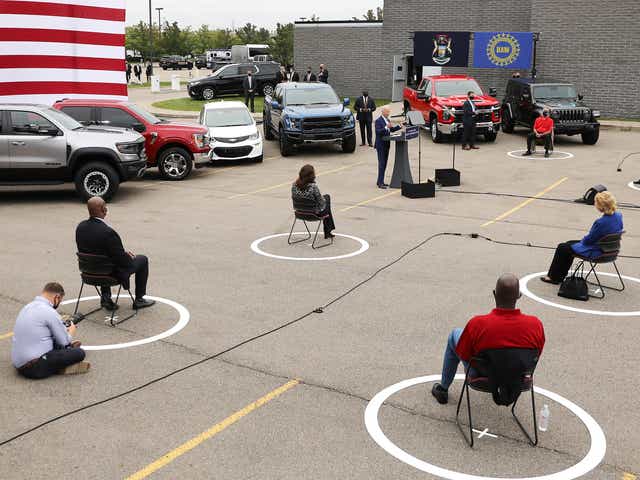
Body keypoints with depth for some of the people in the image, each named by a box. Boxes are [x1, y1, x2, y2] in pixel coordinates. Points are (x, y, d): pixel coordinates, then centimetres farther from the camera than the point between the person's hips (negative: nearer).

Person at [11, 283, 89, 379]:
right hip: (35, 368, -10)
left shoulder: (28, 306, 10)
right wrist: (71, 331, 16)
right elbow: (64, 341, -5)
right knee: (79, 353, -9)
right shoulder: (50, 312, -16)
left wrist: (64, 329, 26)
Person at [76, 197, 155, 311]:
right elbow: (123, 261, -27)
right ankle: (139, 300, 26)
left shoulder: (80, 227, -11)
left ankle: (105, 297, 32)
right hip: (113, 273, -7)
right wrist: (128, 256, -1)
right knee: (142, 260, 15)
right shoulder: (108, 232, -33)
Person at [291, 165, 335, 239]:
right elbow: (321, 203, -20)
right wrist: (323, 198, 5)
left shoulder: (294, 185, -14)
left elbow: (294, 198, 3)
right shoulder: (313, 187, -30)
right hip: (314, 213, -6)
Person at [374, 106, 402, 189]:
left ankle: (380, 181, 19)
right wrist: (386, 127, -32)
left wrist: (399, 126, 6)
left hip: (386, 145, 9)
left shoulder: (387, 120, 14)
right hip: (381, 145, -9)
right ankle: (380, 183, -7)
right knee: (381, 163, -9)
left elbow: (392, 129, 19)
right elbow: (378, 131, -23)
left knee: (384, 163, 11)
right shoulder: (378, 121, -13)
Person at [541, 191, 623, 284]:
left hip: (596, 252, -9)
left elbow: (588, 240, -21)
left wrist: (584, 238, 4)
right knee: (569, 243, 25)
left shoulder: (601, 222, -33)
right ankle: (559, 276, 32)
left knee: (562, 248, 9)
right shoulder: (619, 216, -9)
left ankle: (553, 277, 25)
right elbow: (621, 229, 11)